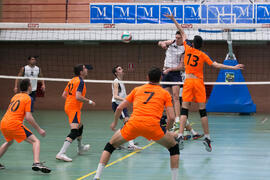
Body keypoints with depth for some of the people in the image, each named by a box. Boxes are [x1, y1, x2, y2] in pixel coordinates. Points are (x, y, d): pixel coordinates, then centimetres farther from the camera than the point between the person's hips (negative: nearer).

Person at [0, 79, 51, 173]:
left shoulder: (15, 96, 20)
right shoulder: (28, 99, -2)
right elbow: (28, 117, -11)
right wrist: (39, 129, -5)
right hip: (14, 124, -8)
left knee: (9, 142, 36)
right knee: (36, 141, -4)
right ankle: (36, 163, -26)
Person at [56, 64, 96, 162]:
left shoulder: (73, 80, 13)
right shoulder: (80, 81, -13)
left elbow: (64, 95, 15)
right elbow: (78, 96, -24)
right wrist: (89, 101, -12)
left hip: (68, 106, 10)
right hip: (74, 109, -10)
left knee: (80, 126, 29)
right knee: (74, 131, -18)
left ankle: (80, 147, 49)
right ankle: (61, 153, -29)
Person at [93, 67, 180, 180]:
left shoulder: (137, 90, 24)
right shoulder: (165, 93, 18)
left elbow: (119, 108, 24)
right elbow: (171, 117, 8)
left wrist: (115, 122, 42)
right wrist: (167, 129, 28)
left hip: (133, 124, 2)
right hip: (152, 125, -2)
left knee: (110, 146, 22)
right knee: (174, 147, 21)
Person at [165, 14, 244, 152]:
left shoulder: (188, 49, 2)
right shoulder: (203, 55, 1)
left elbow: (182, 33, 14)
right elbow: (216, 65, -6)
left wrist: (174, 20, 24)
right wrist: (232, 68, -2)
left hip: (188, 82, 0)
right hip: (199, 83, 0)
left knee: (184, 110, -3)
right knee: (202, 111, 4)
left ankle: (180, 136, -17)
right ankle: (207, 138, 5)